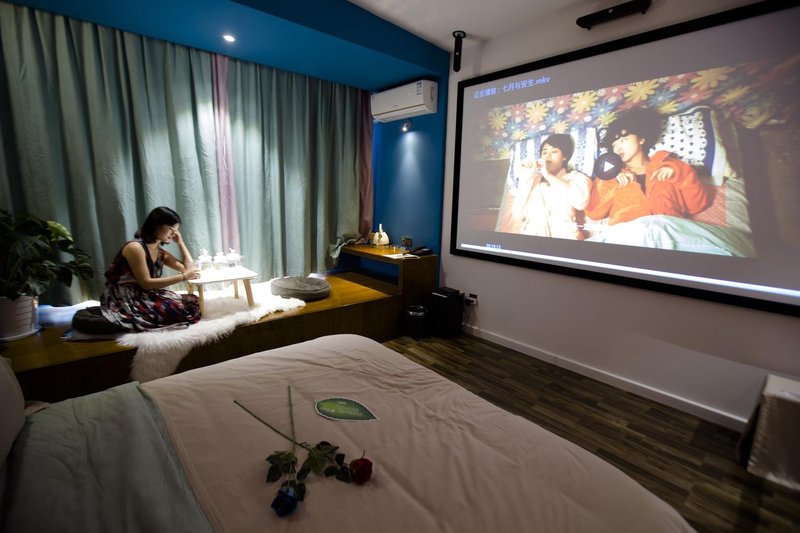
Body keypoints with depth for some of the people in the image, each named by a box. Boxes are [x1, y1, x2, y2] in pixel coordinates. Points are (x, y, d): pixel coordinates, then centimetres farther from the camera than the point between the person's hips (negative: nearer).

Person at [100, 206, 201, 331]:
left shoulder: (160, 252, 9)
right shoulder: (135, 247, -16)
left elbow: (189, 268, 7)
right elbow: (146, 283, -21)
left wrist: (180, 242, 7)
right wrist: (183, 277, -24)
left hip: (146, 296, 8)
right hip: (125, 301, -8)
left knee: (192, 301, -6)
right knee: (178, 310, -26)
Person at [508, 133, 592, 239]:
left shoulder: (576, 178, 12)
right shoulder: (534, 181, 18)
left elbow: (581, 201, -11)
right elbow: (517, 215, 5)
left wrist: (548, 175, -6)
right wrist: (526, 180, 2)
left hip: (564, 236, -2)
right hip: (531, 235, 2)